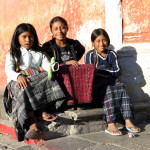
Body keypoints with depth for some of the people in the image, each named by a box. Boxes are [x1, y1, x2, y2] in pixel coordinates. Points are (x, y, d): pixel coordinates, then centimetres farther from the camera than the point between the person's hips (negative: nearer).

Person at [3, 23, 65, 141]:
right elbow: (8, 70, -1)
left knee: (48, 78, -30)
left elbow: (47, 66, 7)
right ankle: (32, 125, -53)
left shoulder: (39, 54, 25)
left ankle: (41, 111, -41)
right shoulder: (12, 54, 18)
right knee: (24, 91, -38)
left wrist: (54, 66, -21)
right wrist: (18, 76, -25)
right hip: (17, 82, -2)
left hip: (36, 81, 3)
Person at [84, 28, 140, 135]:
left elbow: (118, 72, 2)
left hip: (112, 82, 4)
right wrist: (109, 71, -8)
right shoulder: (90, 55, 1)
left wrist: (100, 70, -8)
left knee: (121, 88, -25)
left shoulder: (112, 54, 11)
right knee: (108, 91, -33)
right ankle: (111, 124, -41)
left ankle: (128, 121, -31)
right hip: (96, 84, -4)